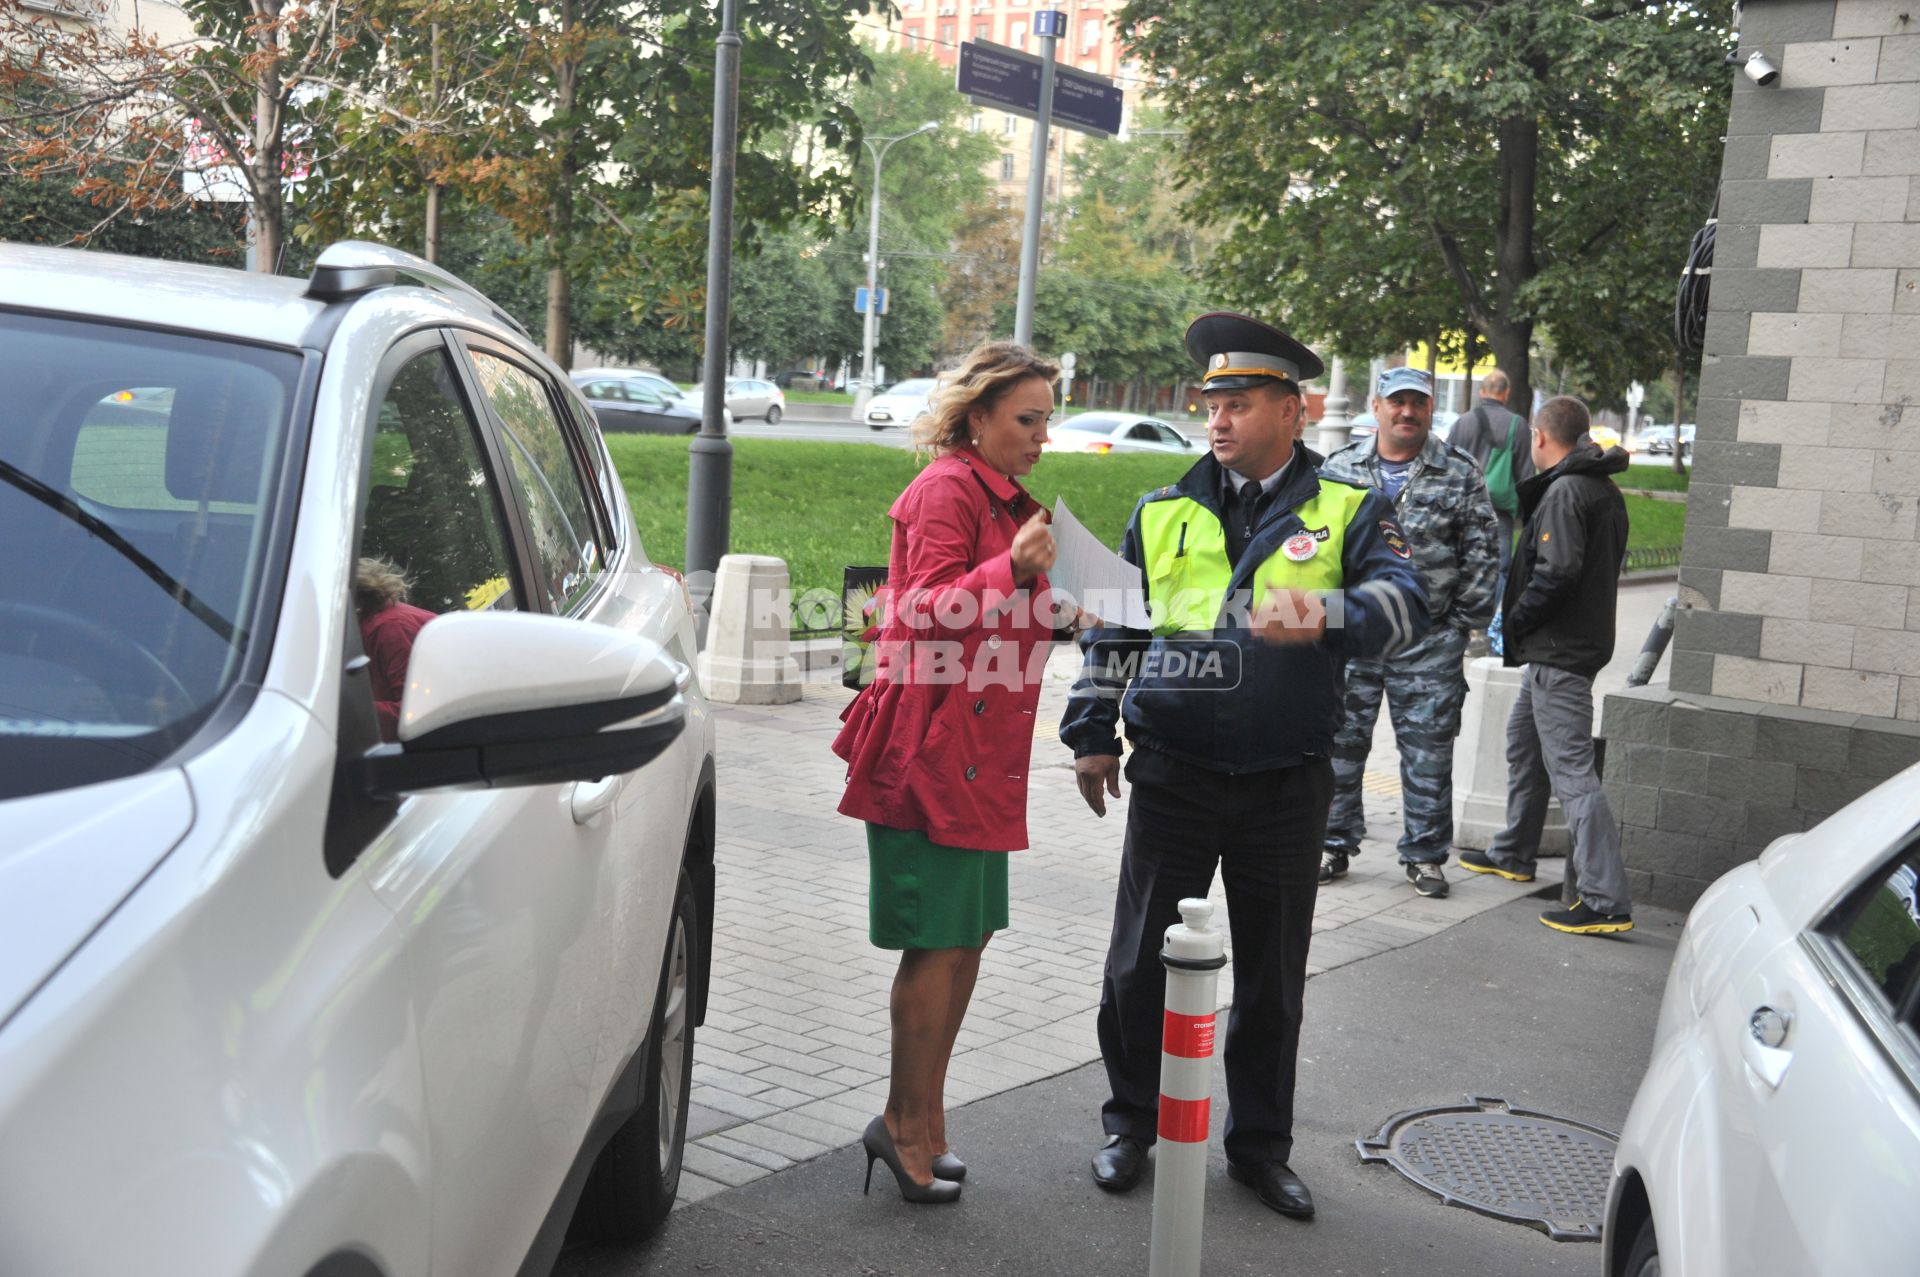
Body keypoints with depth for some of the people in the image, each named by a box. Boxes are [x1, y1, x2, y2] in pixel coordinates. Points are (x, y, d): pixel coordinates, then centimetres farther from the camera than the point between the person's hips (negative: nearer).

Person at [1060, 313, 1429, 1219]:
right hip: (1173, 776, 1)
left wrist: (1327, 616, -34)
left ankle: (1259, 1145, 27)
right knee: (1141, 961, 6)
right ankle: (1131, 1124, 25)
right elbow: (1110, 630, 14)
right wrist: (1092, 733, 9)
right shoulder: (1164, 513, 8)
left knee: (1273, 975, 11)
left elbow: (1405, 607, -15)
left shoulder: (1348, 514, 1)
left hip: (1286, 788, -1)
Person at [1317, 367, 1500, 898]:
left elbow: (1482, 554, 4)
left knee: (1428, 752, 4)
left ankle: (1425, 854, 15)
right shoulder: (1338, 470, 7)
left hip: (1429, 643, -1)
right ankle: (1333, 844, 19)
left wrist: (1461, 623, -1)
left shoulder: (1461, 475, 3)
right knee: (1339, 743, 6)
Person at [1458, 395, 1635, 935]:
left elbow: (1556, 573, -26)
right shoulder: (1606, 491, 14)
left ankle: (1607, 901, -13)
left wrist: (1514, 622, -11)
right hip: (1583, 640, 11)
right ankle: (1513, 854, 41)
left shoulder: (1565, 491, -16)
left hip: (1559, 652, -11)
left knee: (1571, 770, -11)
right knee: (1523, 742, 26)